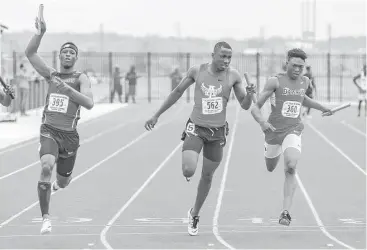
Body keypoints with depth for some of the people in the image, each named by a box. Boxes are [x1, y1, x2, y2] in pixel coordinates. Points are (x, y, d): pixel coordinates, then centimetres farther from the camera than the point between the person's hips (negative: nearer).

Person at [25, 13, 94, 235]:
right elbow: (30, 53, -2)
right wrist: (41, 33, -16)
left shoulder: (81, 78, -1)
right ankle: (46, 218, -22)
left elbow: (89, 103, -17)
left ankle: (61, 181, 56)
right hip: (49, 131, 0)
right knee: (46, 167, -29)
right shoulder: (51, 75, 7)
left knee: (63, 182, 13)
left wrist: (66, 88, -25)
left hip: (70, 135, 0)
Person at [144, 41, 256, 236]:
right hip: (196, 129, -1)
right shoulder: (197, 71, -7)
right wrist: (156, 115, 10)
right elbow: (177, 92, 6)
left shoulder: (233, 75, -6)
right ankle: (188, 165, 17)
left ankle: (194, 214, 35)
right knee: (188, 171, -22)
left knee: (207, 176, 13)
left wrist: (250, 94, -26)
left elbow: (245, 105, -2)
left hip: (217, 132, 1)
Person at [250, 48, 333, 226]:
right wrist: (262, 122, -33)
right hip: (274, 130, -1)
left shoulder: (305, 81, 3)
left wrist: (321, 107, 23)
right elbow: (255, 108, -14)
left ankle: (285, 212, -24)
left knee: (290, 168, -25)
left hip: (293, 131, 1)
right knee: (270, 168, 24)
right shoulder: (275, 81, -13)